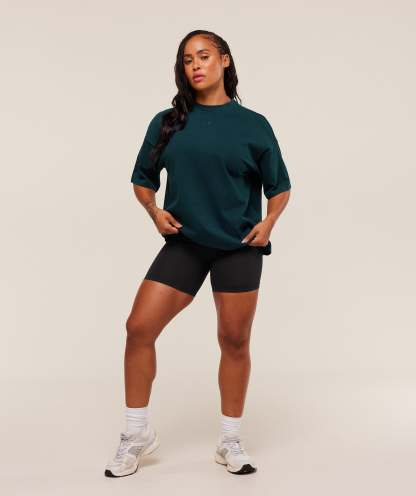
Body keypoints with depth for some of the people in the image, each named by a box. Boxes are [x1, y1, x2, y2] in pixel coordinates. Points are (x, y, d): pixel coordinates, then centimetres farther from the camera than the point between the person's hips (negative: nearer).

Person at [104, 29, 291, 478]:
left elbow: (279, 186, 8)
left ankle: (230, 441, 23)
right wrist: (155, 212, -7)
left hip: (239, 247, -1)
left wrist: (268, 222, -9)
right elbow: (143, 179, 12)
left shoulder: (252, 124, 1)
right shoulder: (167, 122, 4)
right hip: (184, 243, 1)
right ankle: (137, 434, 12)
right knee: (139, 328, -7)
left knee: (234, 341, 5)